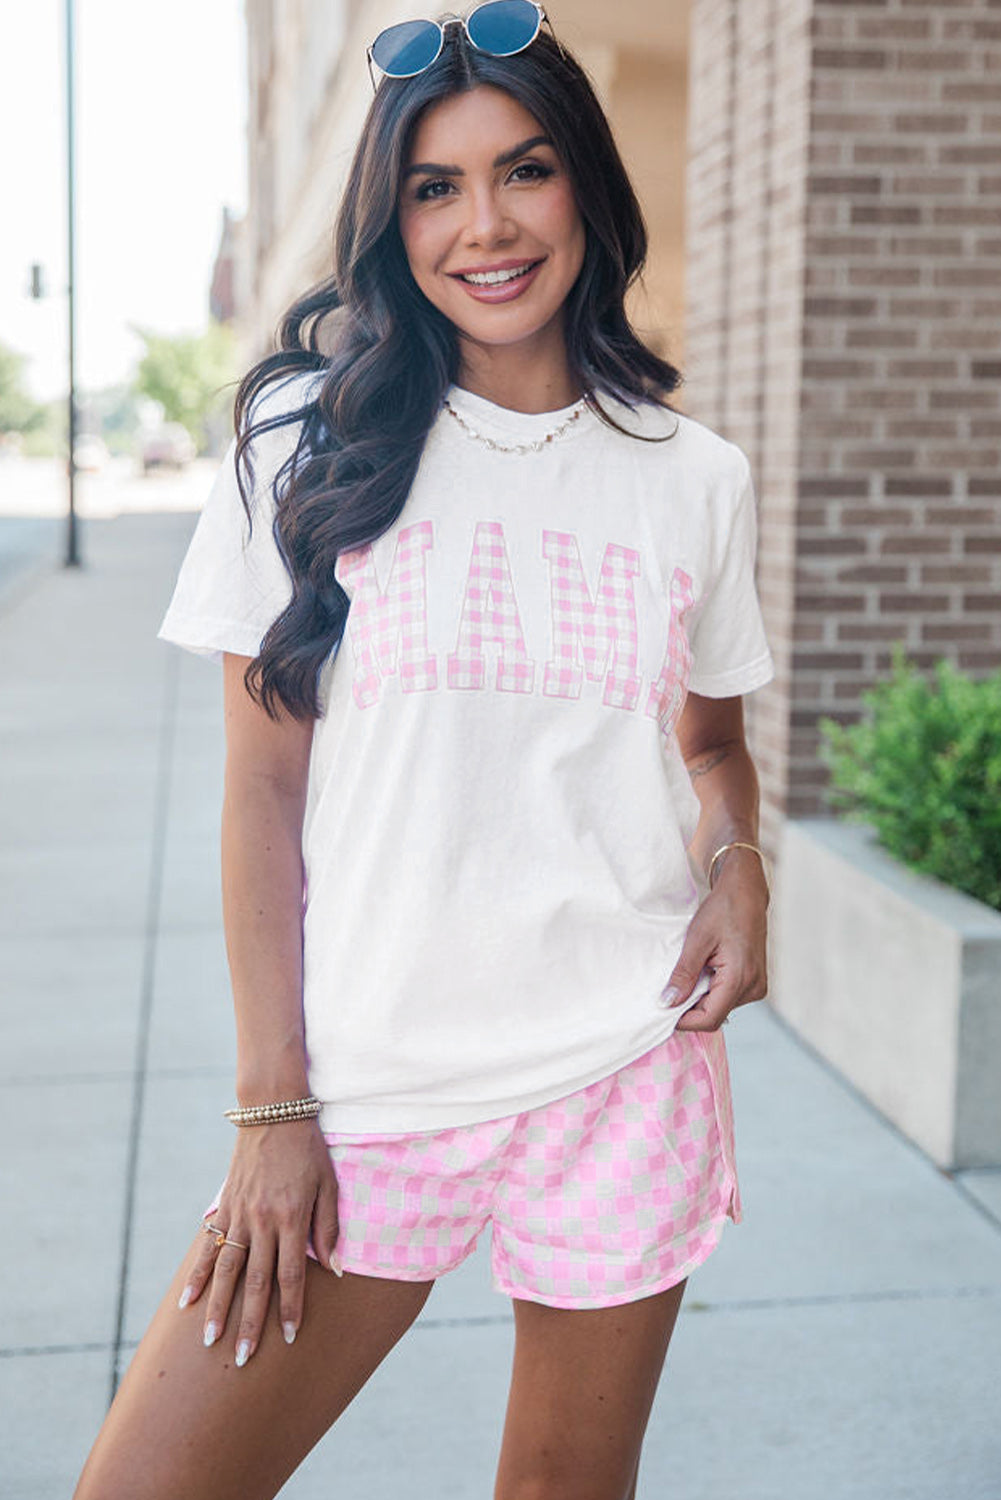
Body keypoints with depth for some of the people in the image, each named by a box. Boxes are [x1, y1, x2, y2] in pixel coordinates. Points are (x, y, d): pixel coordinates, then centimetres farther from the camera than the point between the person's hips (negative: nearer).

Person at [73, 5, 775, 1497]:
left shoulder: (696, 478, 5)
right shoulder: (316, 439, -1)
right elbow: (265, 786, -2)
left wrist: (738, 863, -3)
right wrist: (274, 1107, -5)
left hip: (625, 1080, 2)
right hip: (368, 1091, -1)